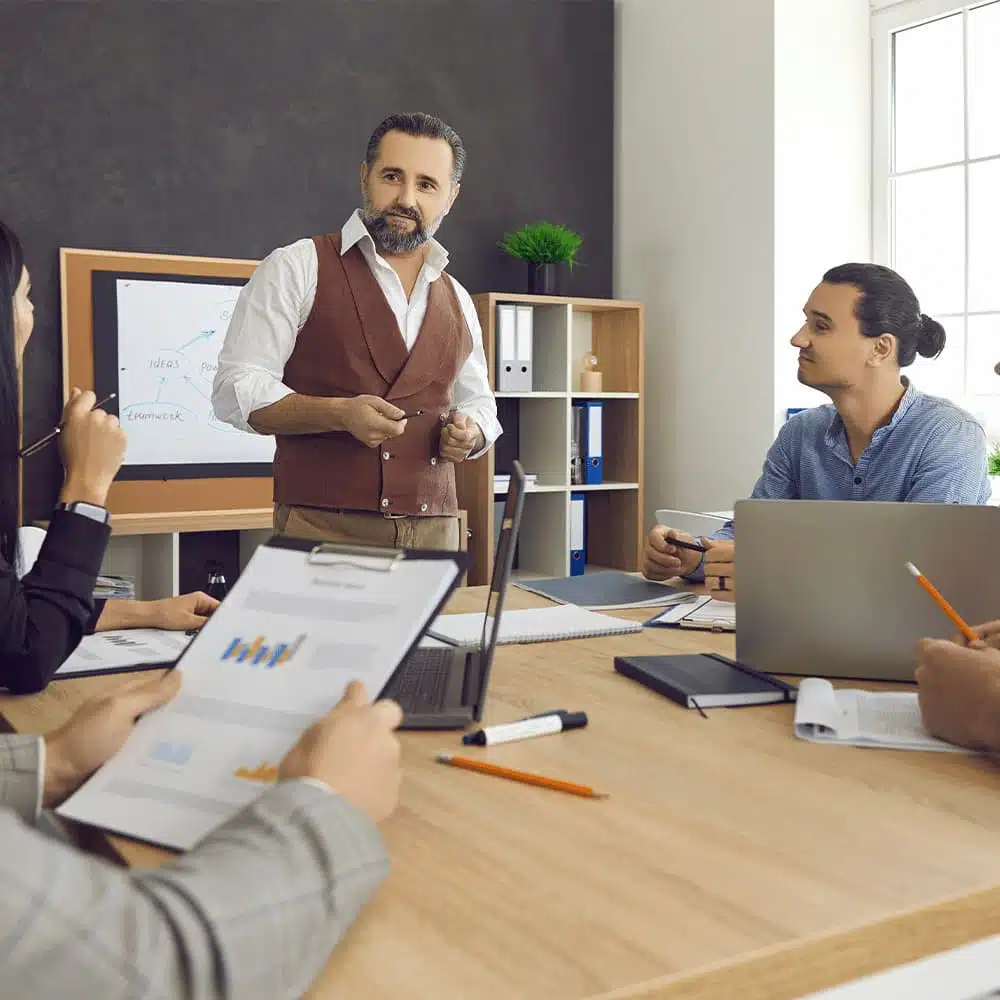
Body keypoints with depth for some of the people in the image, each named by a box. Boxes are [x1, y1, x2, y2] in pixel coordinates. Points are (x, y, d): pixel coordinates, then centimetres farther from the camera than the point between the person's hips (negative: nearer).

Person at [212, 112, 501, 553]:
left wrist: (470, 432, 1)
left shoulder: (456, 299, 15)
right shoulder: (297, 267, 0)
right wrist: (339, 414, -21)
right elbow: (236, 391, -6)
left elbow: (479, 401, 26)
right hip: (322, 529, -4)